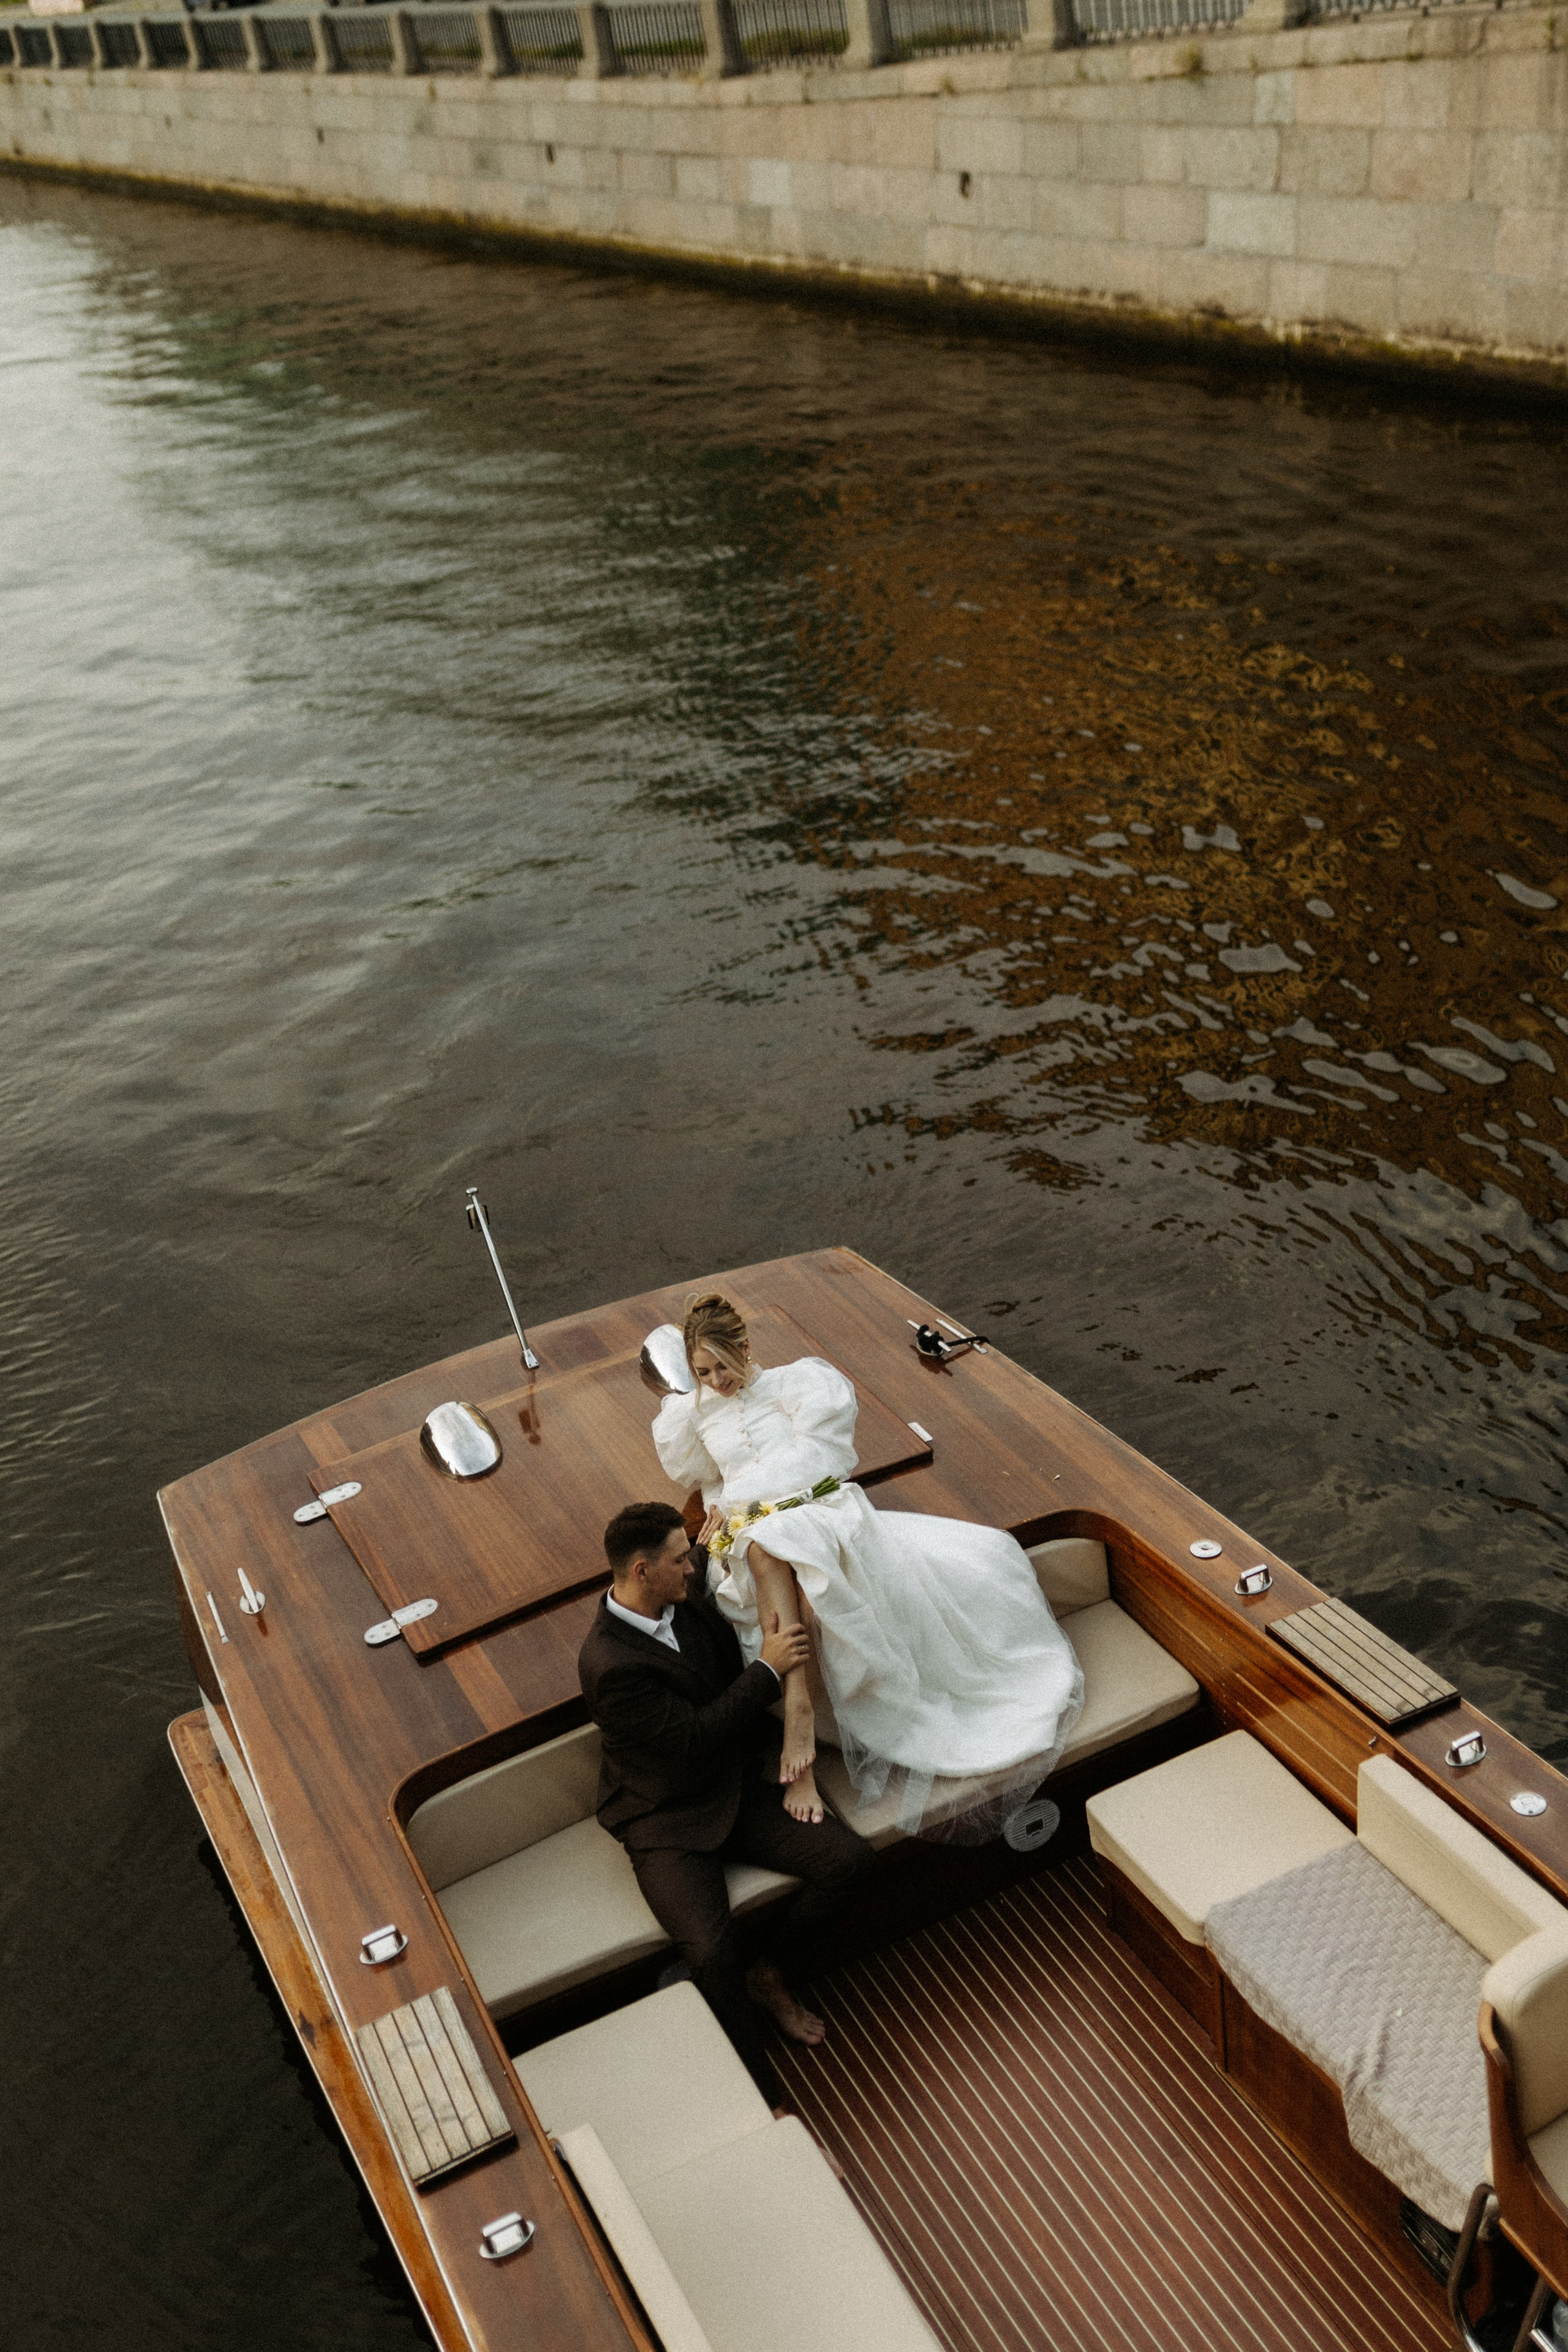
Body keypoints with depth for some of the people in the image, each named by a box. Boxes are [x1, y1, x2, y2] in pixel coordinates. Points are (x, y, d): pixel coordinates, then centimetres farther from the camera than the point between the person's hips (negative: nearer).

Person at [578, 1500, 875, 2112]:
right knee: (711, 1952, -28)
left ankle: (769, 1976, 14)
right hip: (666, 1823, -7)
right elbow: (696, 1736, -22)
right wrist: (768, 1669, -17)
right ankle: (764, 2099, -7)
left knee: (849, 1859, -9)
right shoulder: (609, 1664, -27)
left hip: (736, 1786, 7)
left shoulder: (683, 1594, -4)